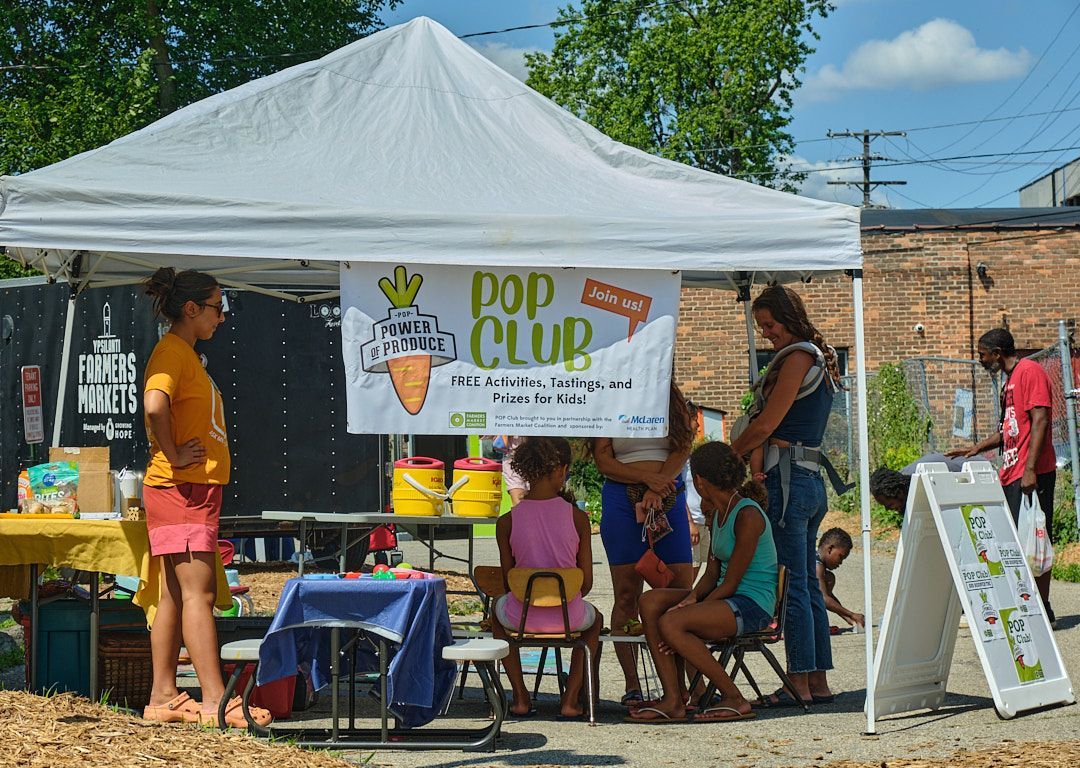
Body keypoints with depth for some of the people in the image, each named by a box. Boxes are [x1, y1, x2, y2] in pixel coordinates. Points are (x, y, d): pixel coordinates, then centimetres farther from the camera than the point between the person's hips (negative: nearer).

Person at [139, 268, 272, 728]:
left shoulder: (187, 354, 20)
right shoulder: (172, 351, -12)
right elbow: (154, 404, -30)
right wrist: (173, 456, -21)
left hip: (196, 490, 10)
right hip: (181, 489, -10)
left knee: (176, 595, 9)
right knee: (198, 592, -12)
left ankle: (163, 698, 12)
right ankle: (215, 702, -14)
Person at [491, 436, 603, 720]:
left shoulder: (506, 522, -6)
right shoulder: (578, 517, -7)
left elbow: (508, 581, 3)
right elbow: (586, 582, -1)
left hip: (522, 617, 0)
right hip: (569, 617, 0)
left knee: (498, 610, 38)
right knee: (594, 618, 37)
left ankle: (521, 698, 32)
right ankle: (571, 700, 25)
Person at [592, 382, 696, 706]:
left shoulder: (673, 400, 13)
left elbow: (682, 449, 1)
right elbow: (602, 460, 0)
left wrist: (657, 487, -15)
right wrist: (646, 477, -14)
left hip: (668, 498, 1)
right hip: (621, 499, -1)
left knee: (682, 593, -5)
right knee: (627, 594, -4)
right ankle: (631, 685, -3)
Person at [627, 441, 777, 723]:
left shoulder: (748, 516, -16)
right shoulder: (717, 513, 13)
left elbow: (730, 584, -18)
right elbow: (712, 572, 11)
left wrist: (691, 610, -18)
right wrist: (692, 597, -10)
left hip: (752, 605, -9)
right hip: (725, 598, 10)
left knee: (670, 624, -27)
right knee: (650, 602, -8)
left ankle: (735, 699, -15)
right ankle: (674, 699, -14)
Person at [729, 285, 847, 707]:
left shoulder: (798, 357, -10)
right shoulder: (818, 359, 18)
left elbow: (765, 425, -13)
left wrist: (727, 455, 0)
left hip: (788, 478, -10)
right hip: (812, 479, 10)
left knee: (792, 585, -7)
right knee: (808, 584, 11)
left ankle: (800, 684, -5)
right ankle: (818, 682, 14)